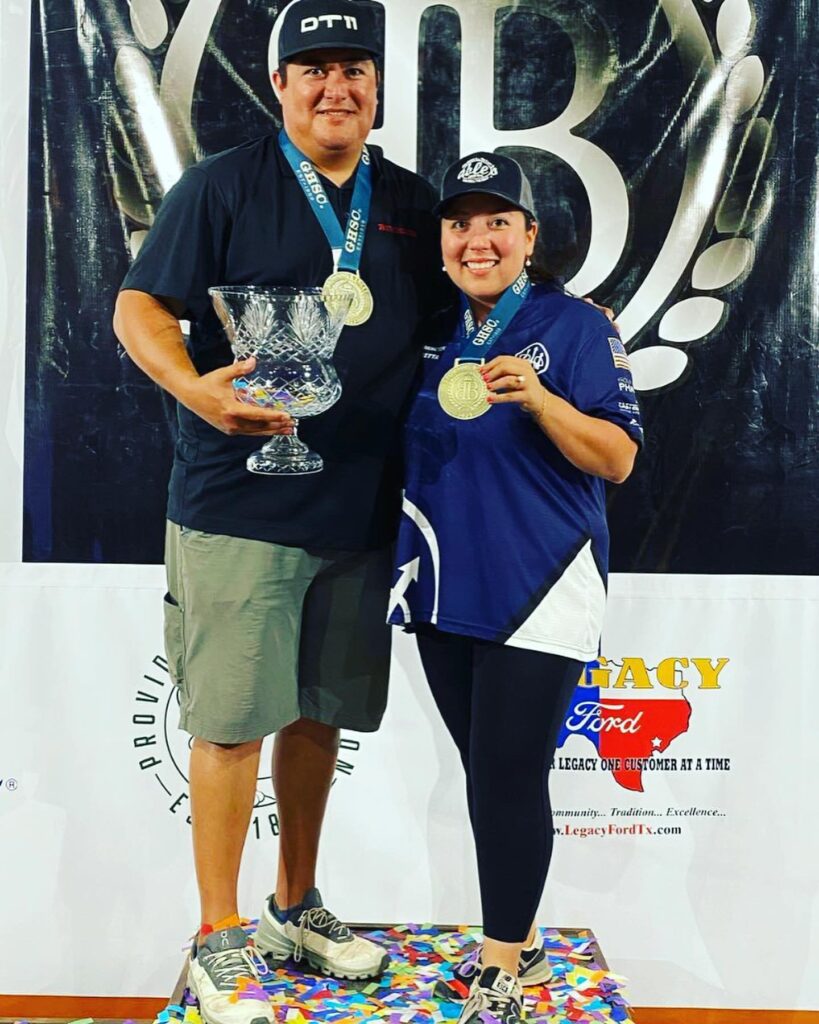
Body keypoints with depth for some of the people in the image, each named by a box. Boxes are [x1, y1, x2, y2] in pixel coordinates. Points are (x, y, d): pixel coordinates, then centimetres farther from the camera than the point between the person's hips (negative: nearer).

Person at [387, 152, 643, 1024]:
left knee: (510, 774, -4)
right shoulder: (433, 336, 11)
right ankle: (519, 942, 31)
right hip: (445, 590, 6)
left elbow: (618, 459, -12)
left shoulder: (576, 328, -5)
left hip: (538, 592, -5)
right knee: (485, 770, 14)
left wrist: (538, 399, -25)